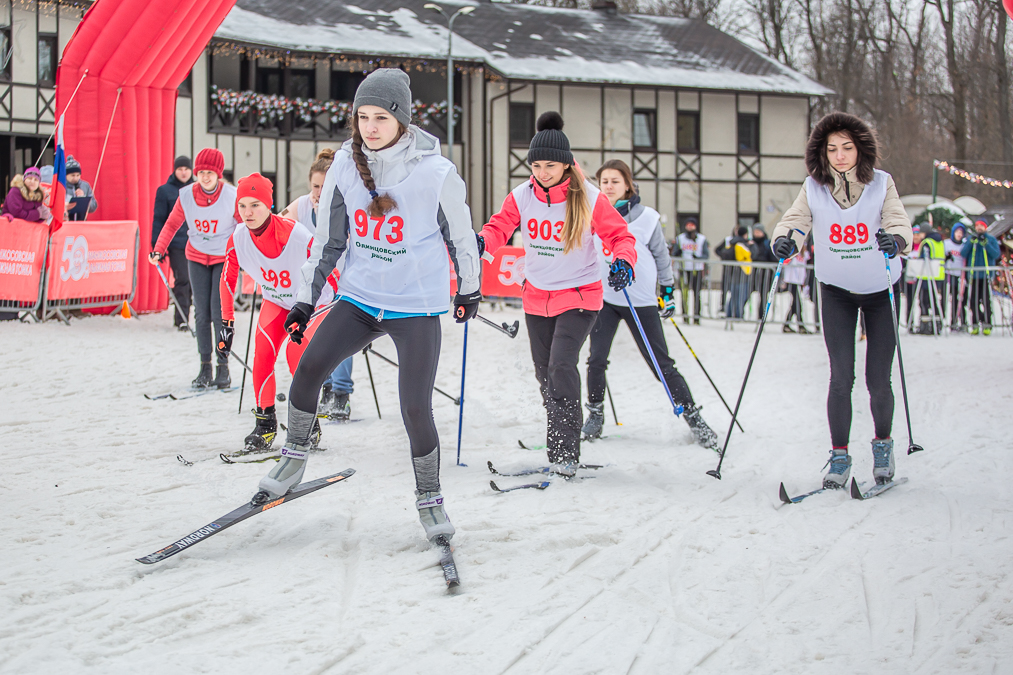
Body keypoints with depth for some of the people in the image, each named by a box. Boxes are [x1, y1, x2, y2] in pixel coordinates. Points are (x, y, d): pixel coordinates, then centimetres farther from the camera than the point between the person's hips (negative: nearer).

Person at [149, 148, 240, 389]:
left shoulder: (231, 196, -15)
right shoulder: (186, 195, -7)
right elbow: (172, 224, 5)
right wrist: (159, 251, -4)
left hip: (224, 258, -3)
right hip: (197, 258, 3)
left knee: (219, 312, -9)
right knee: (202, 313, 1)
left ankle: (223, 368, -1)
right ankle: (205, 367, 7)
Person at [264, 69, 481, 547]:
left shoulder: (435, 172, -14)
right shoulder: (346, 165, -3)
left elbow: (461, 235, 2)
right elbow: (327, 238, 7)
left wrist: (469, 290, 13)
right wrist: (305, 299, 9)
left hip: (418, 305, -3)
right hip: (360, 297, 4)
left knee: (415, 409, -8)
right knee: (308, 368, -13)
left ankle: (429, 499, 15)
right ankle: (294, 460, 10)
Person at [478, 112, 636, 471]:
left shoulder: (589, 199, -12)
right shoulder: (522, 196, -4)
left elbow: (619, 235, -6)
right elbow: (500, 226, -2)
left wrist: (623, 261, -27)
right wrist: (481, 241, -25)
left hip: (579, 295, -5)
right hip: (537, 295, 5)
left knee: (561, 366, -20)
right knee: (544, 372, 11)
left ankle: (566, 451, -13)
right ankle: (559, 439, 30)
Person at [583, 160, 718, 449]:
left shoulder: (646, 217, -6)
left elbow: (661, 255, 7)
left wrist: (667, 290, 10)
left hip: (641, 300, -2)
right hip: (603, 298, 2)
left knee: (662, 364, 0)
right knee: (596, 360, -5)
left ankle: (693, 416, 10)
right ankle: (595, 415, 15)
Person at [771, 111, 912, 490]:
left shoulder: (881, 184, -11)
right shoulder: (814, 188, -8)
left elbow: (899, 222, -19)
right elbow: (795, 220, -12)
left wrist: (895, 239, -42)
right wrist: (784, 239, -34)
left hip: (881, 290, -1)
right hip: (837, 291, 1)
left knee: (878, 380, 0)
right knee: (841, 377, -6)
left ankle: (883, 444, 25)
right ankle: (839, 457, 6)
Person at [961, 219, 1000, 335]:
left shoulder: (991, 239, 8)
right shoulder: (969, 239, 13)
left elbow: (996, 254, -4)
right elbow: (963, 253, 0)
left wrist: (986, 244, -15)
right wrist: (971, 242, -13)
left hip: (986, 274, -2)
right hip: (973, 274, 2)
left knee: (986, 300, -7)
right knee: (974, 300, 0)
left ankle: (987, 325, -4)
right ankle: (975, 325, 5)